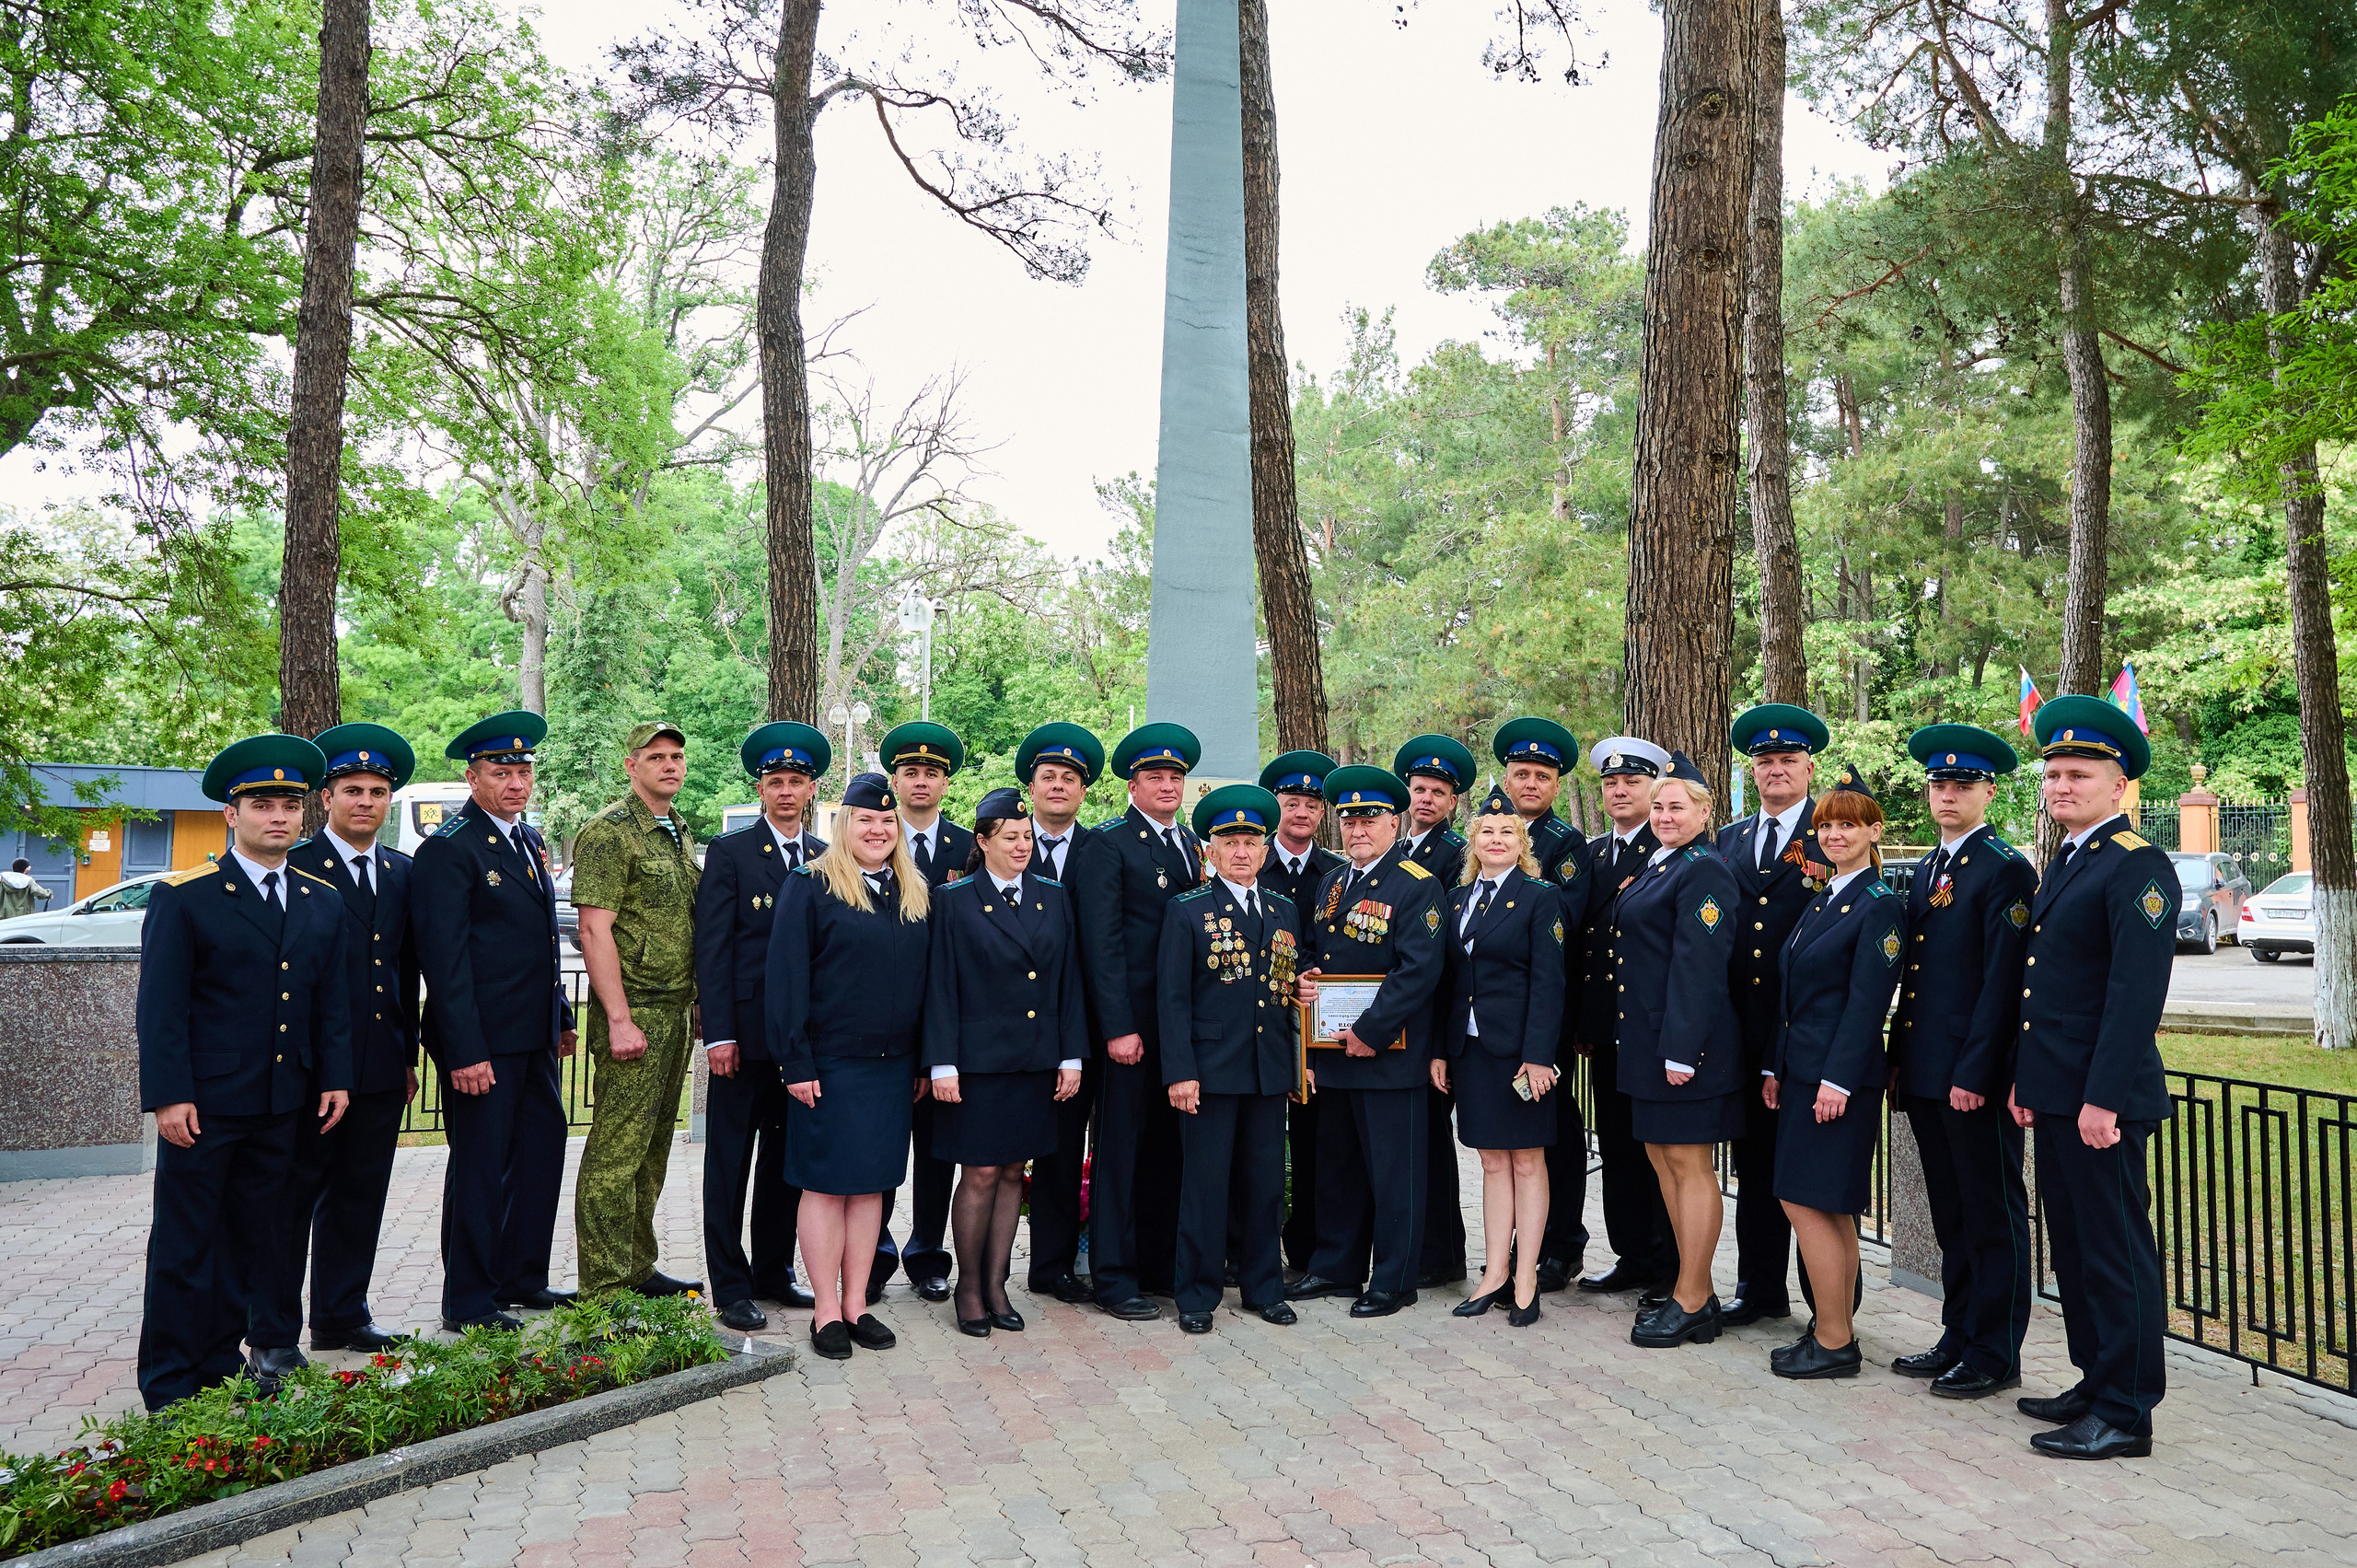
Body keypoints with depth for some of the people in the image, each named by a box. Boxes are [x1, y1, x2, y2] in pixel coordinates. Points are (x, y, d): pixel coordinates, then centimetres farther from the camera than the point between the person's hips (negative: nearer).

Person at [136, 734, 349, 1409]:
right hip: (203, 1102, -5)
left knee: (250, 1240, 12)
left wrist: (335, 1077, 5)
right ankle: (168, 1388, 13)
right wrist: (169, 1095, -14)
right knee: (184, 1244, 3)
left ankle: (221, 1368, 24)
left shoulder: (323, 903, 10)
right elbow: (160, 1005, -9)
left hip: (281, 1103, 5)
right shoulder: (182, 898, -5)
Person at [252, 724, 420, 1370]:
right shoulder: (294, 867, -6)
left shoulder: (402, 873, 12)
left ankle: (341, 1316, 27)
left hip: (382, 1069, 6)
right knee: (291, 1198, 4)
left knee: (360, 1195, 14)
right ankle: (273, 1334, 14)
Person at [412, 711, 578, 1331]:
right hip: (482, 1042, -8)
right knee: (480, 1168, 1)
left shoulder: (531, 839, 13)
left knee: (543, 1152, 15)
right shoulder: (449, 848, -12)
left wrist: (562, 1019, 18)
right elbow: (444, 959, -17)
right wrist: (465, 1053, -21)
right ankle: (467, 1302, 14)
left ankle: (520, 1278, 28)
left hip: (534, 1038, 8)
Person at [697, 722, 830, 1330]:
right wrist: (719, 1034, -12)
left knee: (789, 1160, 13)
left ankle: (774, 1272, 25)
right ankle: (731, 1287, 12)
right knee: (730, 1161, 3)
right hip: (745, 1032, -4)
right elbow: (712, 949, -6)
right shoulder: (729, 853, -2)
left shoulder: (828, 859, 10)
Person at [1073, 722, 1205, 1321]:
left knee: (1169, 1144, 12)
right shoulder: (1107, 844, -5)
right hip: (1133, 1020, -6)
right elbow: (1102, 944, -11)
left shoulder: (1193, 844, 15)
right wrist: (1118, 1027, -16)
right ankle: (1114, 1277, 10)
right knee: (1122, 1147, 1)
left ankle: (1162, 1264, 23)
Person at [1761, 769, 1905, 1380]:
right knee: (1830, 1208, 13)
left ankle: (1834, 1343, 3)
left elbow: (1866, 1002, -16)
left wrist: (1837, 1080, -19)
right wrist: (1775, 1067, 14)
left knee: (1805, 1201, -7)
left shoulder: (1881, 905, -10)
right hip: (1803, 1070, 9)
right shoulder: (1820, 901, 15)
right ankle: (1834, 1332, 20)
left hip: (1841, 1076, -9)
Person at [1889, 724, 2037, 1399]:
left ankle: (1995, 1354, 12)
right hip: (1926, 1075, 8)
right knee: (1951, 1213, 16)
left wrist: (1973, 1074, -19)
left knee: (1992, 1212, 3)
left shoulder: (2007, 871, -10)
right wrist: (1900, 1059, 14)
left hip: (1976, 1077, -8)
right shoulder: (1927, 871, 16)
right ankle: (1959, 1337, 26)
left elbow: (2003, 983, -16)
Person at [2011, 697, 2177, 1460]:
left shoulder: (2138, 867, -13)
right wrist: (2024, 1080, 16)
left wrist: (2103, 1099, -22)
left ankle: (2126, 1415, 9)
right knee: (2074, 1248, 17)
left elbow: (2136, 994, -20)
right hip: (2054, 1095, 10)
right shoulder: (2063, 864, 16)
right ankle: (2097, 1383, 30)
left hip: (2101, 1100, -9)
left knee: (2116, 1251, -1)